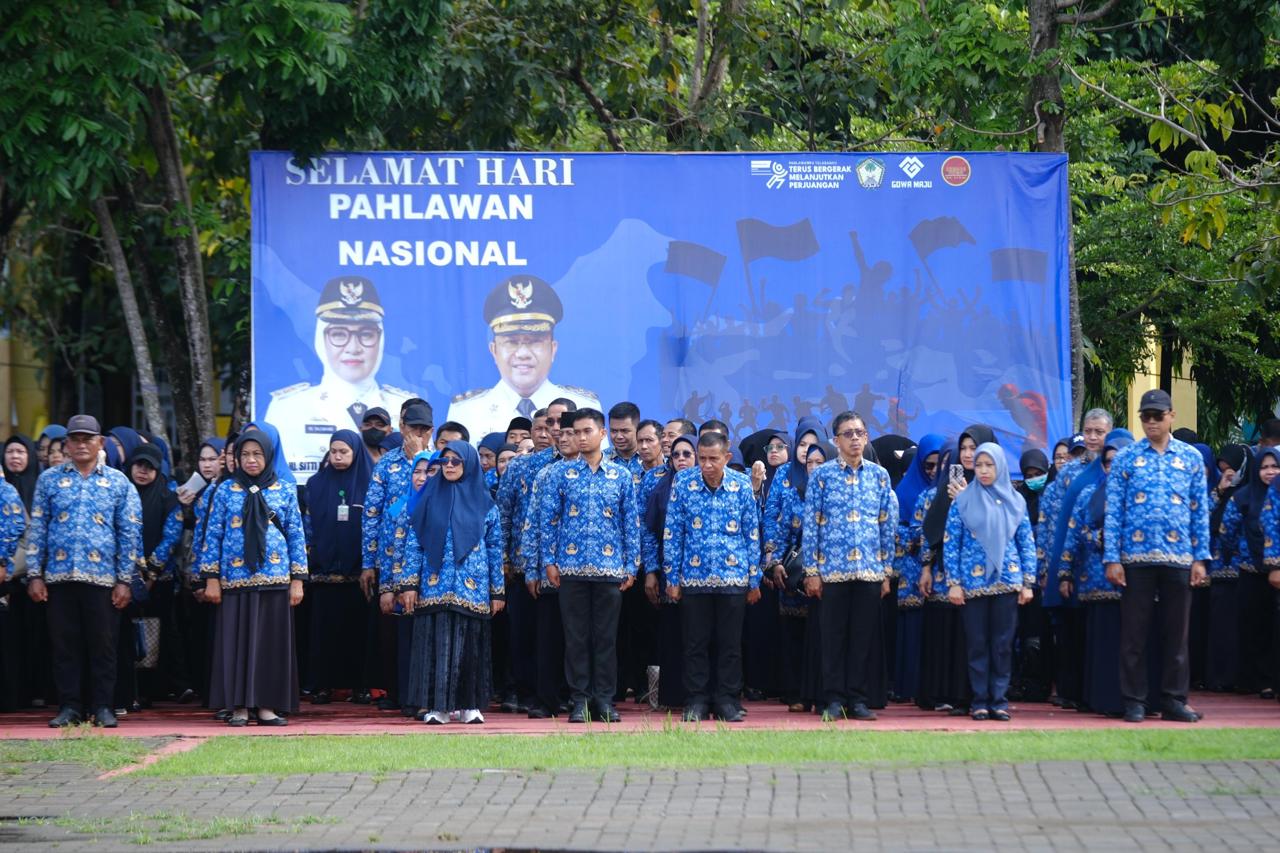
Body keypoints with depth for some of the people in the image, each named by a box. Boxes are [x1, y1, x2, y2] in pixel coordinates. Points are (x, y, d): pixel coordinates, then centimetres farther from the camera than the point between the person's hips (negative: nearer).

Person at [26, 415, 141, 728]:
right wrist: (34, 575, 0)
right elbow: (37, 529, 8)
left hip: (102, 577, -1)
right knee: (64, 644, 3)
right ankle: (69, 706, 9)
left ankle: (103, 707, 8)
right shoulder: (49, 480, 9)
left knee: (103, 644, 1)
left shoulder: (118, 482, 7)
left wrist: (125, 580, -1)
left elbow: (130, 534, 5)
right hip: (59, 576, 1)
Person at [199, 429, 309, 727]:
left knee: (272, 642, 1)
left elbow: (296, 536, 8)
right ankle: (239, 706, 4)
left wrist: (297, 579, 2)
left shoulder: (285, 492, 7)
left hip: (275, 579, 0)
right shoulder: (226, 492, 6)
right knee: (236, 642, 0)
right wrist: (211, 578, 0)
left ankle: (267, 705, 6)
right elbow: (212, 536, 6)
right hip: (235, 579, 0)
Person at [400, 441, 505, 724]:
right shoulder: (430, 498, 7)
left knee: (469, 645, 1)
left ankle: (469, 705, 8)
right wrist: (410, 584, -2)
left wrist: (498, 591, 4)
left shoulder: (484, 503, 7)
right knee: (436, 644, -3)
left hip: (472, 588, 0)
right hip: (434, 587, 0)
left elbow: (495, 547, 8)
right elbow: (414, 543, 6)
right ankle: (436, 705, 1)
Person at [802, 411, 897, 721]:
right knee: (834, 636, 1)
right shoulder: (821, 475, 1)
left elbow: (888, 525, 10)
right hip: (833, 568, -2)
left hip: (870, 569, 2)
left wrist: (886, 570, 6)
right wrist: (811, 570, -3)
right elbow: (811, 525, 1)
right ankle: (834, 700, 7)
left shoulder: (880, 476, 8)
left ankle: (859, 699, 10)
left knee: (865, 637, 3)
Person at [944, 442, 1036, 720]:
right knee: (977, 644, 2)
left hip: (1006, 581, 1)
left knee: (1003, 643, 2)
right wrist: (953, 582, -5)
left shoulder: (1015, 501, 7)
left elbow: (1027, 543, 8)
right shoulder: (963, 500, 2)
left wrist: (1028, 582, 2)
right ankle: (979, 701, 6)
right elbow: (950, 543, 1)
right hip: (973, 582, -1)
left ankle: (999, 700, 7)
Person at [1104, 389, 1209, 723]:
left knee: (1177, 632, 5)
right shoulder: (1126, 458, 4)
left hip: (1179, 558, 1)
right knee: (1133, 632, 1)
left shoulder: (1191, 458, 8)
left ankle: (1175, 699, 12)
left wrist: (1200, 558, 2)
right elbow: (1113, 511, 2)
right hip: (1136, 557, -1)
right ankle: (1134, 701, 7)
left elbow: (1200, 511, 8)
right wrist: (1112, 558, -5)